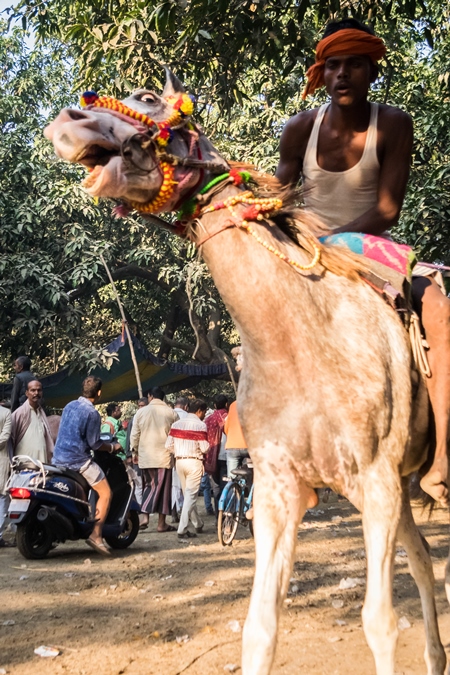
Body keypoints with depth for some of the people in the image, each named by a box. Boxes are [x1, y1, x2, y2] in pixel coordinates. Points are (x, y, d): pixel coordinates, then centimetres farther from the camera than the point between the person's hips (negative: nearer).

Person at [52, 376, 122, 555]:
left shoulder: (69, 406, 10)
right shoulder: (92, 413, -14)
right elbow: (94, 444, -13)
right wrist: (113, 447, 3)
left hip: (59, 458, 8)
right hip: (78, 460, -8)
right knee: (105, 493, -2)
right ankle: (96, 535, -11)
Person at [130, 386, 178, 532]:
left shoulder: (141, 412, 2)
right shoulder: (171, 413, -3)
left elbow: (134, 435, 5)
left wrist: (134, 450, 20)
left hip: (145, 456, 2)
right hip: (164, 456, -2)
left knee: (149, 486, 15)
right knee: (163, 488, 4)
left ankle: (144, 516, -1)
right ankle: (161, 523, 8)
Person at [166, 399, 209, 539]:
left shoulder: (176, 424, 6)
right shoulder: (200, 425, -10)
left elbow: (169, 445, 4)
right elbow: (204, 448, -13)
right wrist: (209, 446, 8)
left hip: (179, 461, 6)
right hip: (194, 462, -6)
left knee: (188, 494, 17)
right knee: (191, 495, -2)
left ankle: (198, 524, 29)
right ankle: (182, 530, -7)